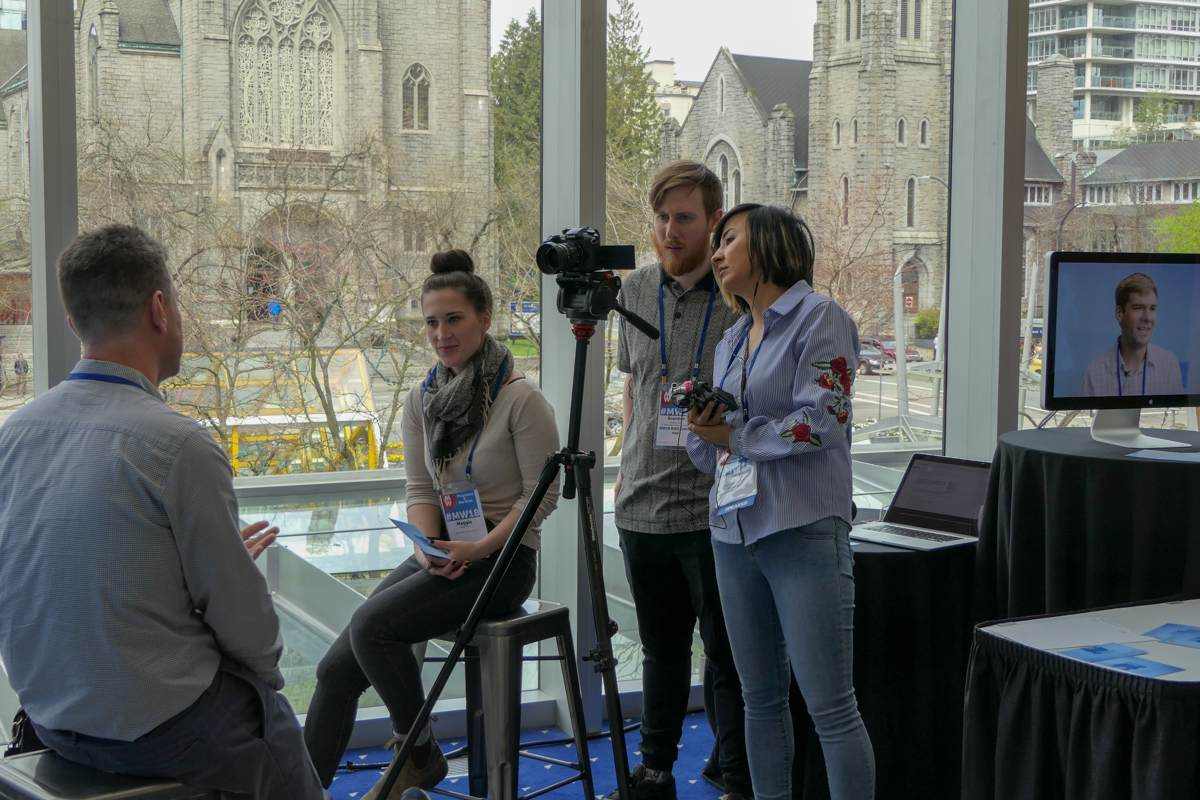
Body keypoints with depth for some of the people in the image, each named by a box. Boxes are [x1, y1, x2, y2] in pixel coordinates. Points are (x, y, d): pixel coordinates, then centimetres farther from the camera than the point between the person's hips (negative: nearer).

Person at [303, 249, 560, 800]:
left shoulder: (521, 398, -10)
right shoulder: (421, 400, 9)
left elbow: (542, 493, -10)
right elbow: (420, 490, 9)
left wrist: (479, 548, -19)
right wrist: (429, 547, -11)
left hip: (503, 556, -6)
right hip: (443, 553, 6)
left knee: (372, 624, -26)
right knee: (337, 668, -7)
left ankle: (419, 755, -5)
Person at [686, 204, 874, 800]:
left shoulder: (820, 319, -3)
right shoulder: (733, 340, 19)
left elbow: (822, 421, -15)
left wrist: (736, 434, -8)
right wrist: (702, 428, -3)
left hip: (803, 532, -7)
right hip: (734, 532, 8)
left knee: (830, 706, -7)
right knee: (760, 699, 12)